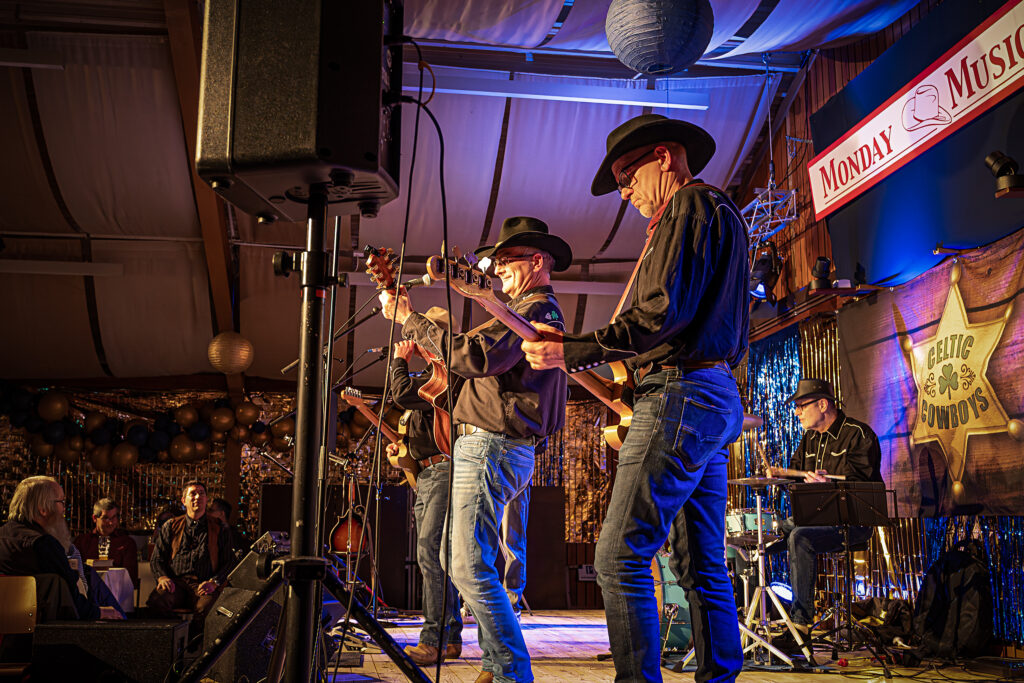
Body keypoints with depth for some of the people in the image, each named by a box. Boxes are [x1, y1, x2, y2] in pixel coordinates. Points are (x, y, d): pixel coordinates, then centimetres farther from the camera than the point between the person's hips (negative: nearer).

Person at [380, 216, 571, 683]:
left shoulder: (534, 308, -12)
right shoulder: (541, 312, 24)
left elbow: (472, 357, -26)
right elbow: (487, 363, 26)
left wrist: (408, 319, -19)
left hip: (492, 447, -11)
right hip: (489, 446, 11)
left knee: (470, 569, -12)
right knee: (458, 558, 16)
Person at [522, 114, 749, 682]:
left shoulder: (691, 205, -5)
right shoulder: (724, 215, 26)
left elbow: (662, 312, -18)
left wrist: (572, 352, -14)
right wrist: (640, 364, 25)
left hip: (680, 397, -11)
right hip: (718, 397, 11)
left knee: (620, 557, -12)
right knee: (702, 565, 11)